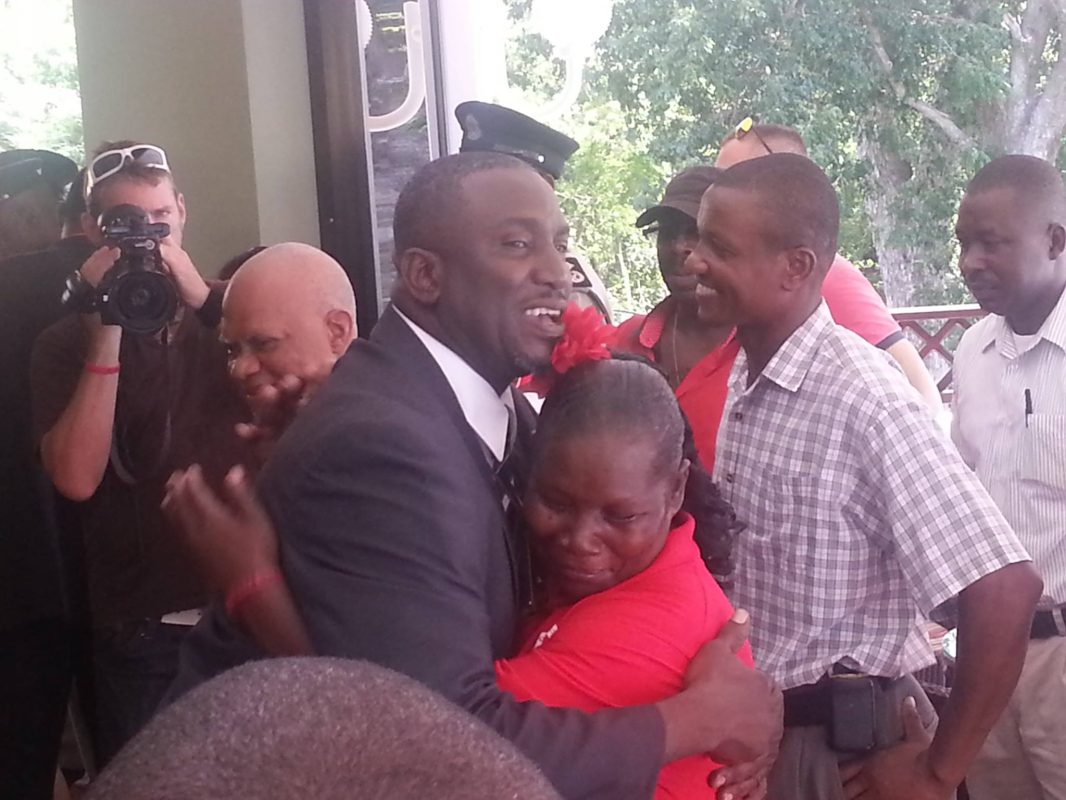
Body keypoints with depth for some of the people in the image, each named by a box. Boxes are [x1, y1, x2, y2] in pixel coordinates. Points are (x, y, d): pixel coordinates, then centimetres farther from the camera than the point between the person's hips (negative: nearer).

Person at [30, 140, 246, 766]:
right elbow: (77, 478, -14)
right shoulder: (65, 344, 0)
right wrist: (105, 332, -17)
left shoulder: (230, 311, 6)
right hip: (141, 631, -1)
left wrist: (203, 298, -20)